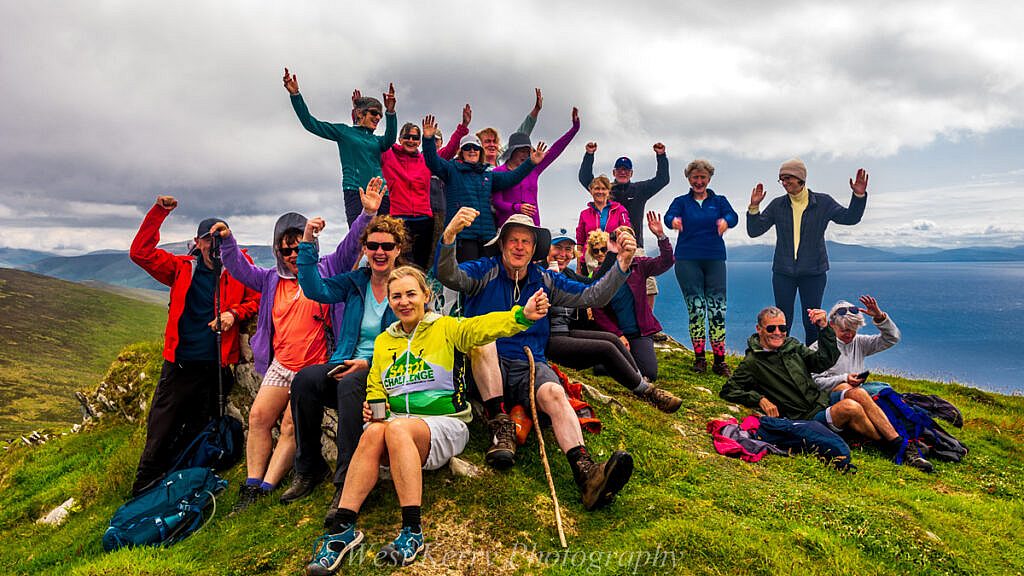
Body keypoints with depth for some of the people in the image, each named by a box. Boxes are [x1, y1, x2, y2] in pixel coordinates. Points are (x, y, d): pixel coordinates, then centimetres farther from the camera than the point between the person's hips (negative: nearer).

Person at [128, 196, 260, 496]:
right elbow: (140, 252, 4)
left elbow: (257, 299, 5)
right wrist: (159, 212, -2)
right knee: (160, 434, 2)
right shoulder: (182, 268, 8)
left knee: (198, 435, 11)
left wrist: (234, 313, -13)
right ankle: (141, 495, 17)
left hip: (217, 366, -1)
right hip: (180, 363, 1)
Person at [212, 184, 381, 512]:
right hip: (280, 365, 6)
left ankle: (267, 486, 1)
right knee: (259, 417, 1)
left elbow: (349, 247, -9)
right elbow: (240, 269, 18)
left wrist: (367, 214, -23)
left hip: (315, 368, -5)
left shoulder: (326, 270, 0)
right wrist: (227, 241, 2)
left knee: (292, 425, -7)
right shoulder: (272, 280, 15)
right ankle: (252, 485, 10)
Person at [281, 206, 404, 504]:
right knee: (305, 378, -25)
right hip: (348, 364, 5)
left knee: (350, 384, -36)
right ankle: (308, 469, -8)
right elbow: (315, 289, -5)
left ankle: (347, 480, -26)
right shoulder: (354, 281, 12)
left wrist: (369, 363, -18)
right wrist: (307, 243, -11)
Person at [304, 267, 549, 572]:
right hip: (396, 419, 4)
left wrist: (522, 315, -37)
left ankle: (412, 531, -32)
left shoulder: (447, 328, 2)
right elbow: (375, 387, 22)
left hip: (444, 423, -3)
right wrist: (372, 406, -3)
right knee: (373, 432, -31)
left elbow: (485, 326, -17)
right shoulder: (383, 340, 18)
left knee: (397, 428, -35)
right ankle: (342, 527, -30)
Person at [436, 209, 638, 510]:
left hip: (530, 366, 2)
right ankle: (500, 426, -29)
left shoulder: (545, 280, 13)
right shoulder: (484, 271, 3)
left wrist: (622, 263, -8)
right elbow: (448, 276, -18)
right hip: (486, 369, -1)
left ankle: (587, 474, -48)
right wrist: (449, 235, -37)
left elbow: (593, 296, 7)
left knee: (555, 393, -29)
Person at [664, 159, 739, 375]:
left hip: (715, 259, 1)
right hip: (687, 260, -1)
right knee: (696, 309, -1)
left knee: (717, 309, -4)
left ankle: (719, 361, 3)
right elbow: (670, 215, -11)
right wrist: (674, 221, -36)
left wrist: (725, 221, -32)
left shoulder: (719, 201, 12)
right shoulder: (681, 201, 10)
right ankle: (699, 359, 10)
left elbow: (732, 215, -7)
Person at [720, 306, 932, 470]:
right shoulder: (752, 363, -4)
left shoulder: (792, 346, 15)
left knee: (857, 393, -23)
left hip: (823, 399, 6)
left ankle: (903, 446, -19)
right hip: (806, 419, -6)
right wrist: (760, 399, -17)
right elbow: (728, 390, -6)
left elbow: (826, 361, 12)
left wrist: (824, 328, 1)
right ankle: (891, 450, -9)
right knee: (850, 408, -29)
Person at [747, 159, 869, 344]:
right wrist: (754, 207, -12)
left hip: (813, 272, 0)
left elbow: (850, 218, 7)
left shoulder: (823, 202, 2)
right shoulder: (777, 205, 4)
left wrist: (859, 196, -8)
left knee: (813, 322, 5)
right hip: (783, 272, 1)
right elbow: (754, 230, 2)